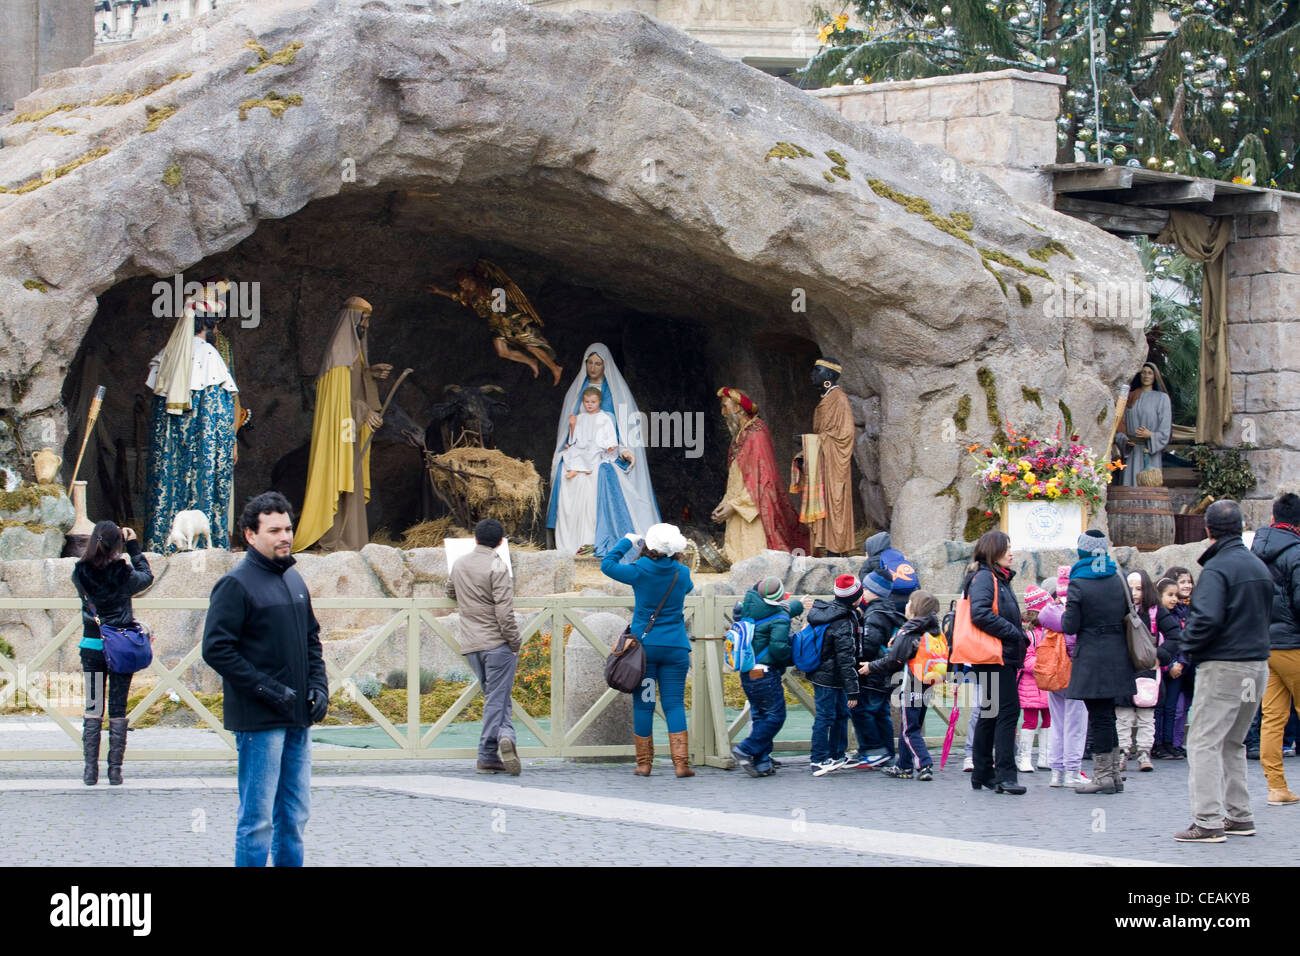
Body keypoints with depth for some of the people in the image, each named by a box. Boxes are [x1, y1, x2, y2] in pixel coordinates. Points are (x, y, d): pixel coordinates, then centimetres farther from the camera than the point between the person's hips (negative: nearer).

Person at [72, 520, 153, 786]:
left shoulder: (80, 573, -10)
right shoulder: (122, 574, -16)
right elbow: (146, 576, 5)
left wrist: (121, 562, 15)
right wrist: (134, 548, 11)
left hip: (92, 646, 2)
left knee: (92, 709, 8)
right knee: (118, 710, 6)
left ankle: (90, 770, 3)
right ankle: (115, 770, 5)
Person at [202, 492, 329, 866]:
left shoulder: (294, 580, 14)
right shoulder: (236, 584, -10)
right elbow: (216, 649, -16)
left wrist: (318, 687, 7)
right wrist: (268, 689, -18)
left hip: (298, 720, 8)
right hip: (260, 722, -8)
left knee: (295, 814, 12)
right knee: (258, 817, -5)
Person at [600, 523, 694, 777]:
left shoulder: (639, 572, -9)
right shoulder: (682, 574, -1)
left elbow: (607, 564, 6)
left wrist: (627, 542, 16)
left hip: (644, 644, -1)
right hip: (675, 647, 2)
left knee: (643, 704, 6)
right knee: (674, 704, 2)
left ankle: (644, 763, 10)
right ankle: (681, 763, -6)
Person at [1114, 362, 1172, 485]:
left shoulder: (1161, 398, 6)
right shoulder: (1130, 397, 15)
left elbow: (1165, 429, 0)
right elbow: (1121, 425, 13)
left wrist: (1151, 435, -17)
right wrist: (1124, 440, -5)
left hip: (1151, 453, -3)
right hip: (1131, 452, 3)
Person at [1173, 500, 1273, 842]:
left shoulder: (1216, 569, -14)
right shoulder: (1260, 567, 12)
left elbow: (1207, 618, -25)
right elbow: (1268, 615, 18)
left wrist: (1189, 646, -10)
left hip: (1222, 666, -8)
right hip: (1257, 663, 8)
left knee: (1204, 742, -6)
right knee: (1232, 743, 19)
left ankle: (1207, 822, -12)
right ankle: (1239, 816, 19)